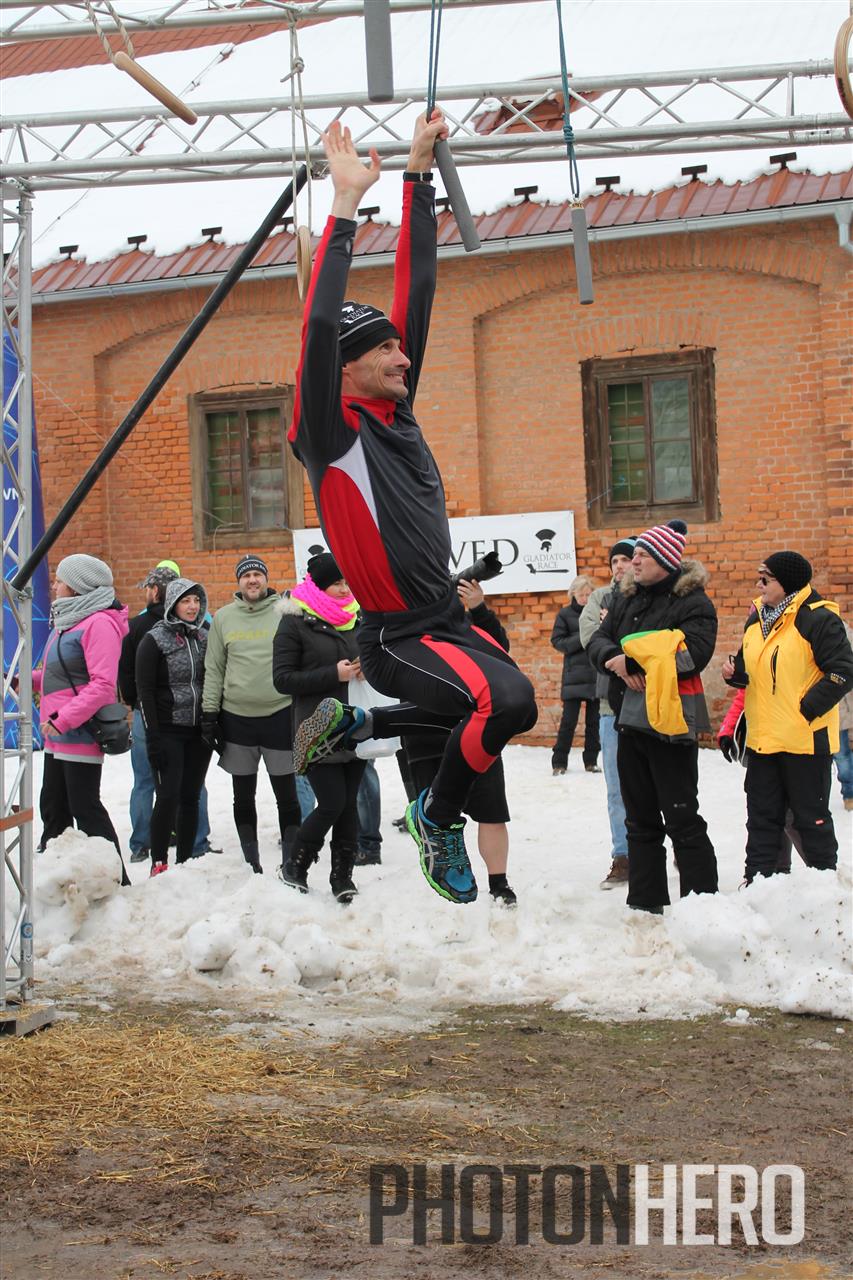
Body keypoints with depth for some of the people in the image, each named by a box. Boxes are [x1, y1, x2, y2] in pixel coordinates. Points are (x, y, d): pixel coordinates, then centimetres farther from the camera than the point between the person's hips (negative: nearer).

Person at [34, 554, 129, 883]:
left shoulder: (99, 623, -16)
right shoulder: (68, 620, 15)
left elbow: (103, 684, -23)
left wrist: (63, 720, -25)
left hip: (80, 733, -10)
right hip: (57, 735, 10)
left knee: (84, 807, -5)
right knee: (53, 805, 17)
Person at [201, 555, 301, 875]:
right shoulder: (223, 617, 5)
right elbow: (213, 669, 7)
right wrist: (209, 714, 3)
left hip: (280, 714, -2)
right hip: (237, 717, 2)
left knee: (286, 795, 4)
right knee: (244, 797, 10)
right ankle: (250, 863, 20)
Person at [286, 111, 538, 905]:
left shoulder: (395, 410, 9)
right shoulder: (333, 431, -10)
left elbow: (416, 292, 9)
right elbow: (320, 327, -24)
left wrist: (418, 176, 7)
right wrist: (346, 204, -23)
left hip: (447, 621, 9)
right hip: (397, 637, -9)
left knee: (494, 712, 20)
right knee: (507, 701, -29)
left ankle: (350, 725, 28)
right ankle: (438, 817, -4)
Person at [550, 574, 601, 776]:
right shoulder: (566, 614, 2)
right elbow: (557, 641, -2)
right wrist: (580, 639, -15)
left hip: (596, 674, 2)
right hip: (574, 675, -2)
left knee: (594, 721, 7)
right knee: (569, 721, -2)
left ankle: (591, 761, 16)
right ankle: (559, 762, 6)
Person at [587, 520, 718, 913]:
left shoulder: (692, 602, -8)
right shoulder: (625, 599, 13)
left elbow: (693, 654, -21)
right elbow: (598, 642, 8)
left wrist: (632, 658, -19)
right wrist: (613, 658, -16)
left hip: (669, 722, -7)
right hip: (630, 719, 7)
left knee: (681, 819, -4)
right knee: (640, 819, 14)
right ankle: (645, 902, 22)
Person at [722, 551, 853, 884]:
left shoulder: (818, 619, -13)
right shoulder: (756, 619, 11)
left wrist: (807, 708, -19)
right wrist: (735, 673, 0)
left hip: (805, 738, -7)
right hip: (762, 739, 7)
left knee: (811, 816, 3)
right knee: (762, 815, 12)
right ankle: (757, 879, 20)